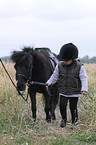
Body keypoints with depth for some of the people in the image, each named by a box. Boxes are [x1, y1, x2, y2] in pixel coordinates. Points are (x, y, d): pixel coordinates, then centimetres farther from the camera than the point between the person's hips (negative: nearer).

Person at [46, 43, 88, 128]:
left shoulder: (79, 66, -9)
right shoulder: (60, 65, 0)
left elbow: (84, 79, -11)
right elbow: (55, 76, 10)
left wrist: (84, 89, -23)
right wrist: (48, 83, -4)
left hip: (75, 92, -2)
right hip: (63, 91, 2)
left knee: (73, 108, 0)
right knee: (62, 105, -12)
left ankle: (74, 121, 25)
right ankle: (64, 119, 14)